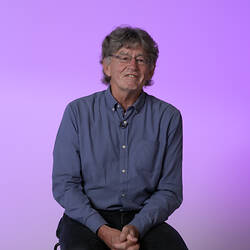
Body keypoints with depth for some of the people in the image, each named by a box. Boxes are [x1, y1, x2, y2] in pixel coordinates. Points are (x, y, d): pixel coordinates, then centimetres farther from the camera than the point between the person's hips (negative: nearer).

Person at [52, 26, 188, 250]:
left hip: (143, 218, 1)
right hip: (88, 217, -1)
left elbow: (170, 190, 2)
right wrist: (103, 230, -16)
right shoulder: (78, 112, 0)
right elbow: (64, 185, -3)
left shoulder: (168, 117, 2)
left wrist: (137, 228, -15)